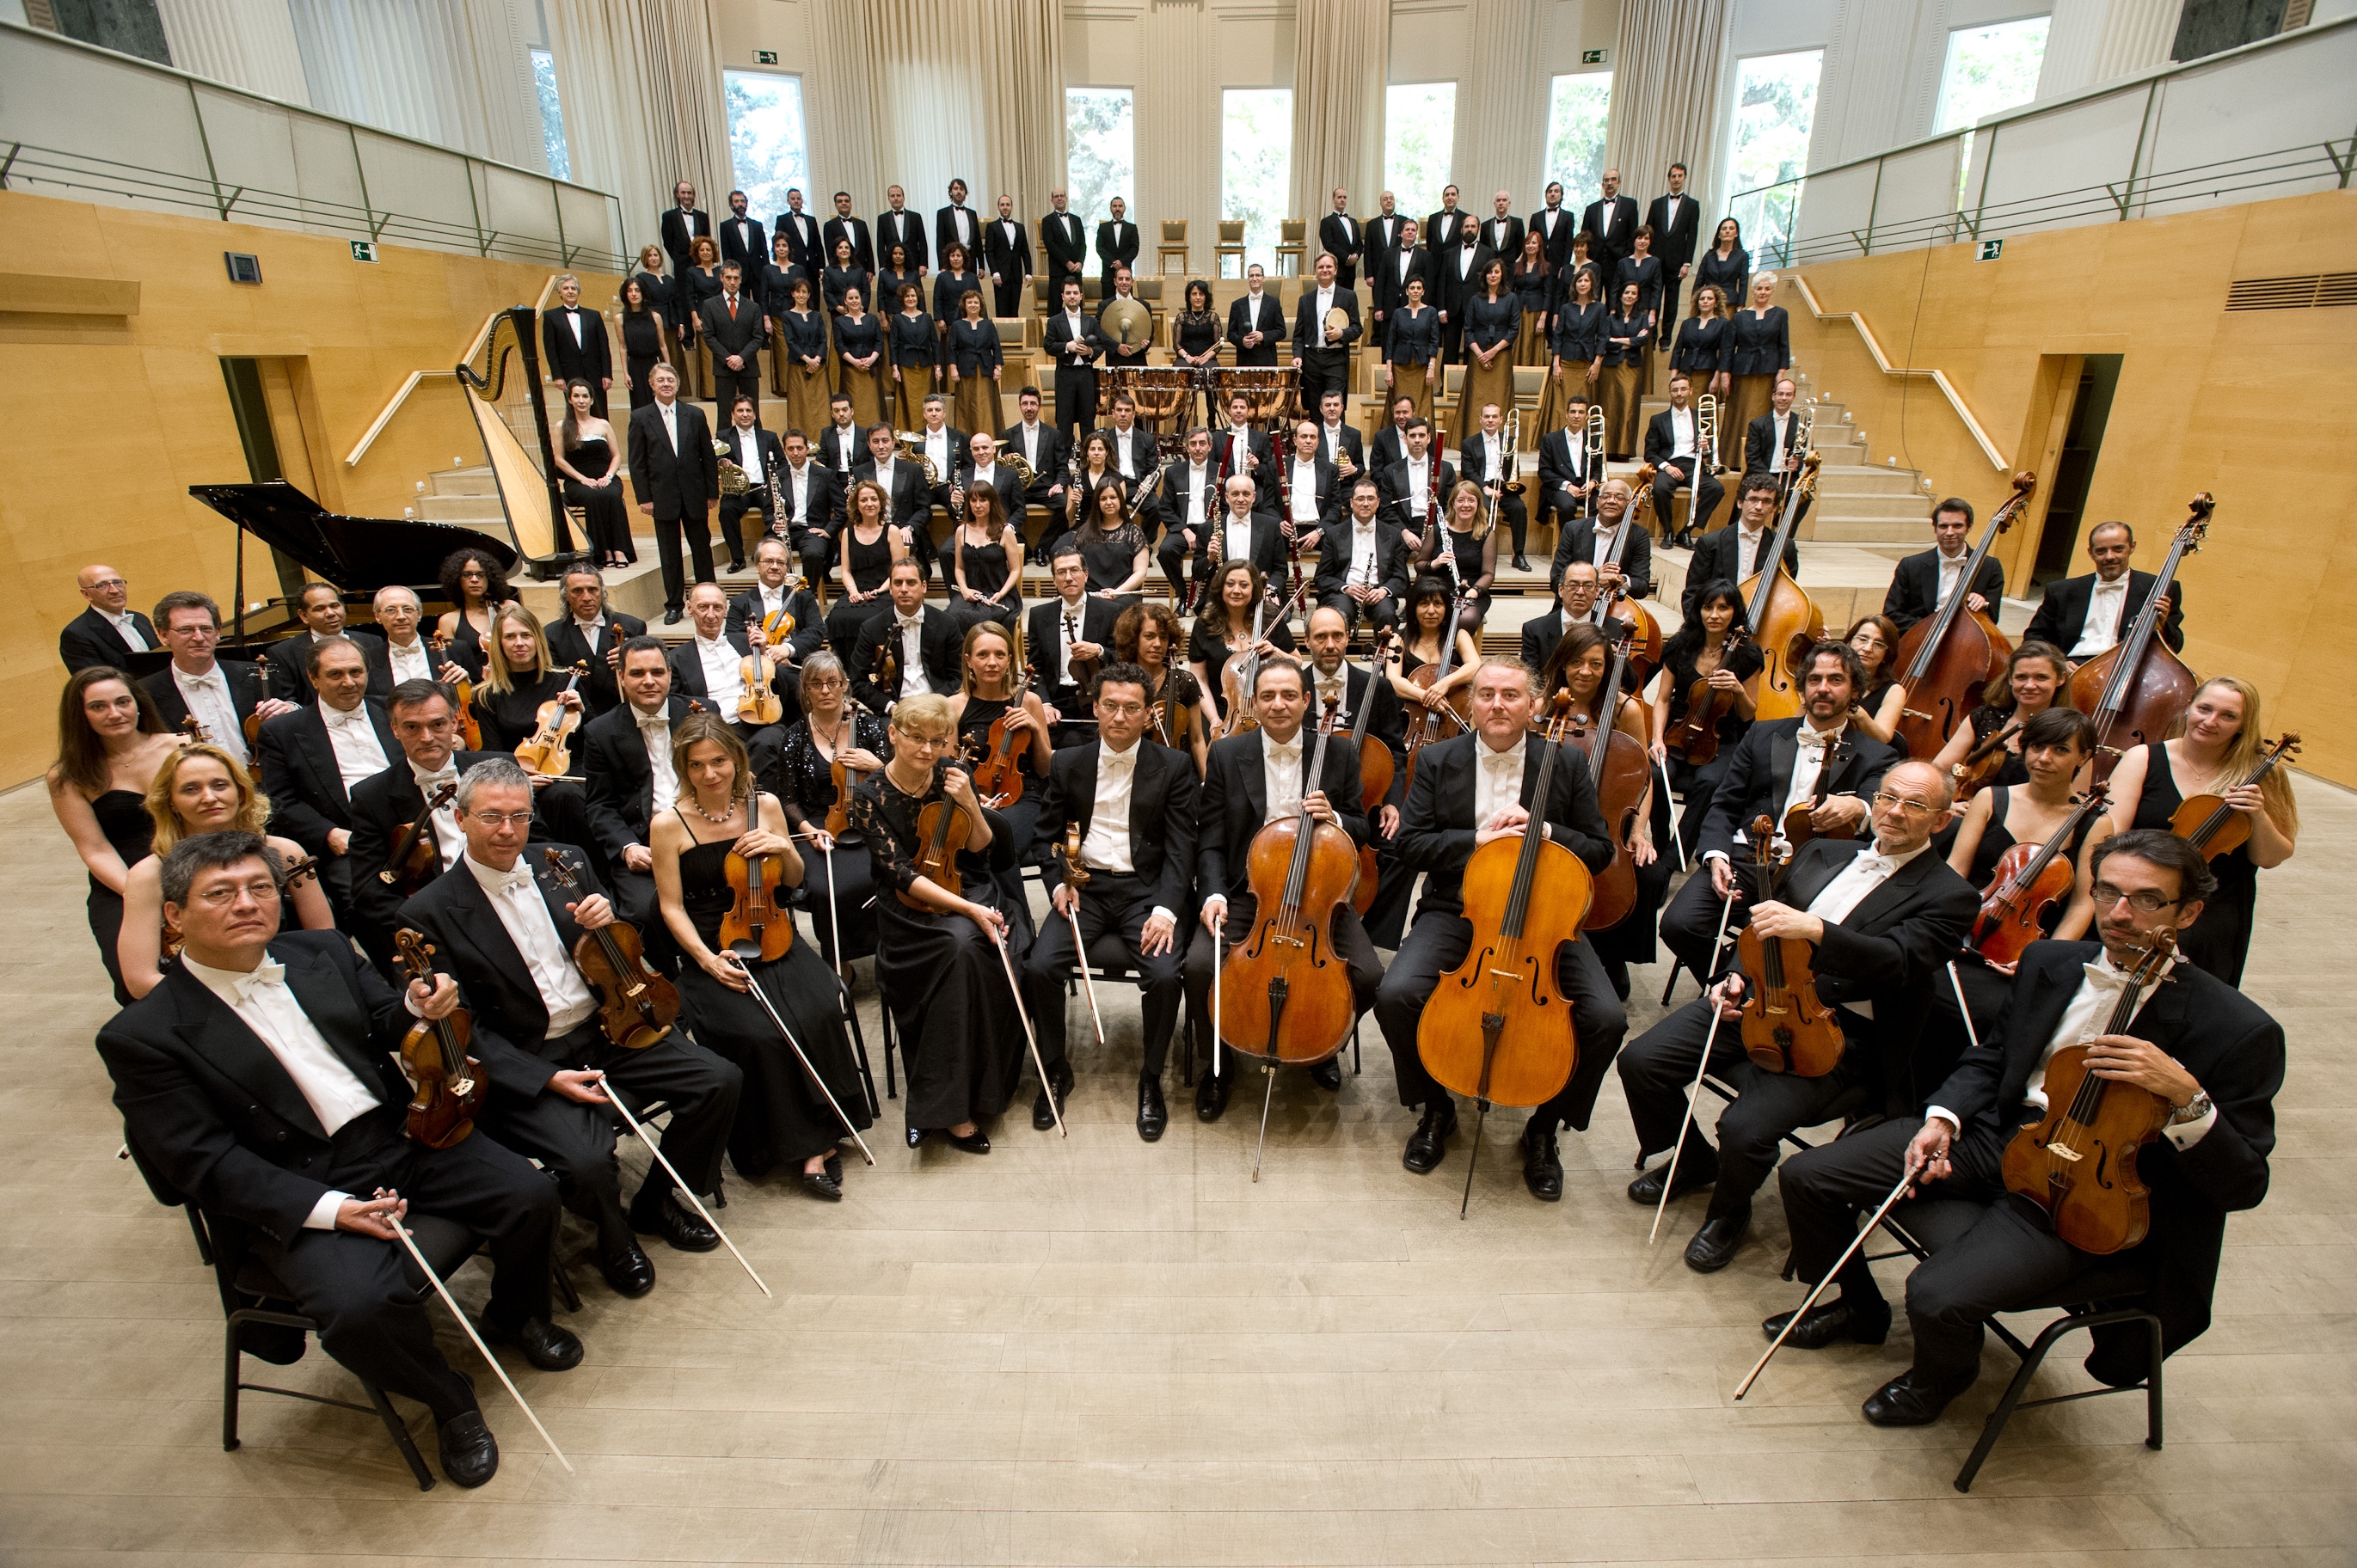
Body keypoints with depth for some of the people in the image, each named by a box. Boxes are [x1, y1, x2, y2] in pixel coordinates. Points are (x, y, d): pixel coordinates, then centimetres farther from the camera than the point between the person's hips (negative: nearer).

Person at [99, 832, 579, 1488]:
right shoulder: (144, 1035, -7)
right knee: (363, 1307, -28)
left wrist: (417, 1008, -10)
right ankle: (449, 1403, 5)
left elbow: (382, 1026, 16)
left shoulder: (322, 952, 7)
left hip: (402, 1135, 5)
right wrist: (326, 1209, -23)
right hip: (299, 1194, -4)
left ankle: (515, 1317, 22)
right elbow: (203, 1163, -11)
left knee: (530, 1195, -11)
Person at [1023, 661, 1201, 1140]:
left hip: (1145, 889, -2)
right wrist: (1059, 881, -4)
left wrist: (1166, 907, -18)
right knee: (1039, 966, -22)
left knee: (1165, 974, -27)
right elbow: (1048, 834, 15)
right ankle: (1056, 1070, 4)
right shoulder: (1068, 763, 8)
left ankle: (1150, 1078, 0)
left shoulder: (1173, 765, 2)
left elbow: (1181, 845, -4)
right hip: (1085, 886, 2)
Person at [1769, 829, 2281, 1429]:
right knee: (1806, 1175, -5)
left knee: (1939, 1295, -26)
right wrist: (1943, 1118, -2)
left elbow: (2242, 1186, -13)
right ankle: (1860, 1307, 25)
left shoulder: (2238, 1030, -14)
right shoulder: (2051, 963, 2)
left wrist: (2186, 1096, -31)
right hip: (1995, 1135, 6)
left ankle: (1943, 1374, 14)